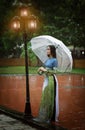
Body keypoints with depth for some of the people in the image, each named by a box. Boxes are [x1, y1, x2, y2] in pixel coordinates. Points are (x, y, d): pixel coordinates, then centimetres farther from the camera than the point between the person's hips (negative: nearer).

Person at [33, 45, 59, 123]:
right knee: (45, 98, 8)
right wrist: (40, 70, -5)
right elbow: (43, 72, 14)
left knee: (50, 98, -3)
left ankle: (51, 117, 5)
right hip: (46, 80, 8)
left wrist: (45, 70, -15)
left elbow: (54, 72, -15)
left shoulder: (54, 60, -8)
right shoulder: (47, 60, 14)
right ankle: (43, 117, 13)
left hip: (51, 80, -8)